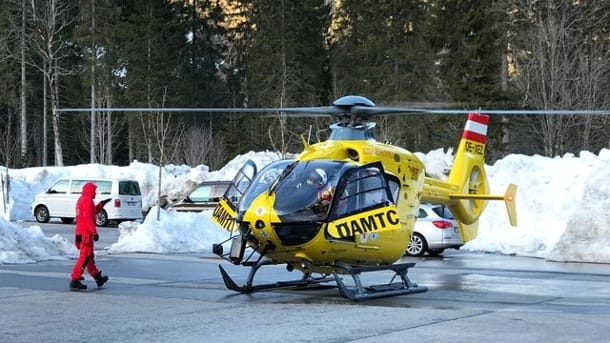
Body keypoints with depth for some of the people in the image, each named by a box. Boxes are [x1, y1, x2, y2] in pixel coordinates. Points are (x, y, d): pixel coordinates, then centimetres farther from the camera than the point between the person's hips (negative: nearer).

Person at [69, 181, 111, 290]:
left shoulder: (81, 200, 17)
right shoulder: (88, 201, -15)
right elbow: (88, 218, -21)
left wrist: (101, 204, 28)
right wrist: (94, 232, -20)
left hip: (80, 232, 11)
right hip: (86, 233, -11)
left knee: (89, 256, 18)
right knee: (84, 257, -8)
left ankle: (98, 277, 30)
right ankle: (74, 281, -11)